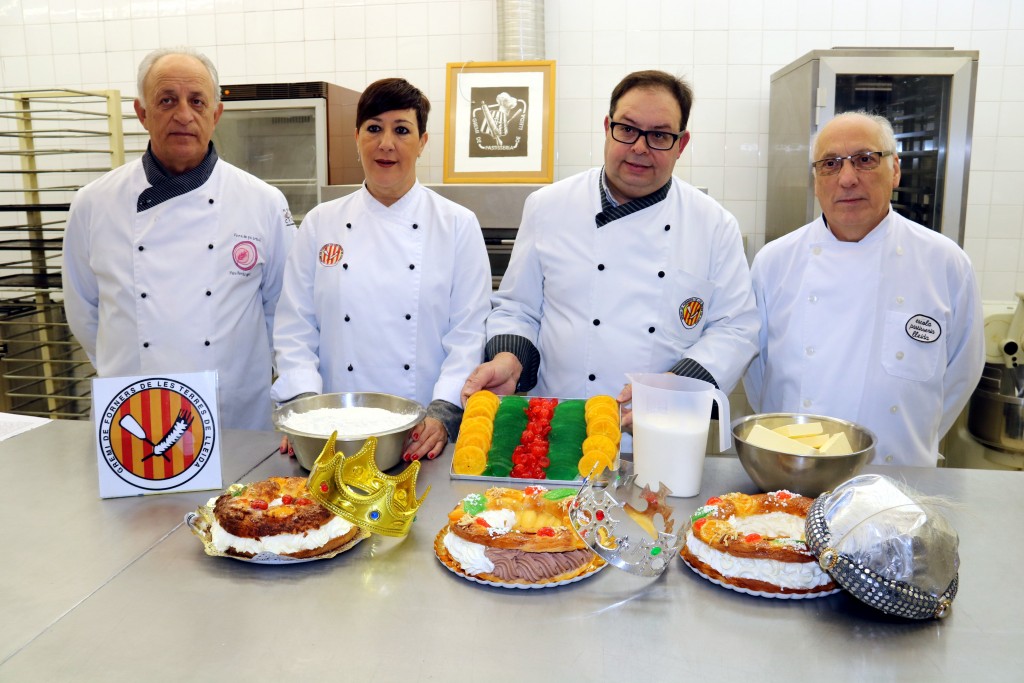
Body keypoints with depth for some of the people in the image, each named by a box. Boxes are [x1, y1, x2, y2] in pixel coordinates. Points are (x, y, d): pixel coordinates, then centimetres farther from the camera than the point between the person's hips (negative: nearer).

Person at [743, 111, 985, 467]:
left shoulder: (947, 263, -1)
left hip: (899, 469, 1)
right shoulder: (773, 261, -1)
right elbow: (755, 368, 6)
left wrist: (913, 440, 6)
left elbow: (960, 374, 7)